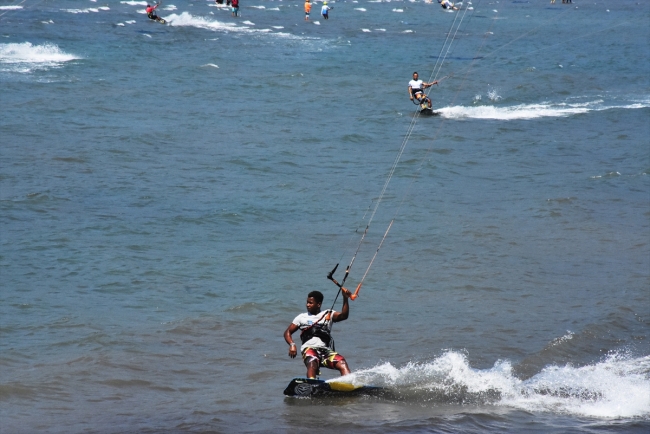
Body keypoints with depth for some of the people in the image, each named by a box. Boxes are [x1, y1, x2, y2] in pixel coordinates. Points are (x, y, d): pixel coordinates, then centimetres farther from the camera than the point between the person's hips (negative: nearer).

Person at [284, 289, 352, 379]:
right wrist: (292, 344, -2)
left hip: (326, 349, 1)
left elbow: (343, 316, 1)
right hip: (309, 349, -1)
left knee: (342, 363, -26)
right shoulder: (302, 317, 21)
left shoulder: (328, 315, 18)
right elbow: (288, 332, 19)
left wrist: (345, 299, -15)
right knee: (312, 363, -35)